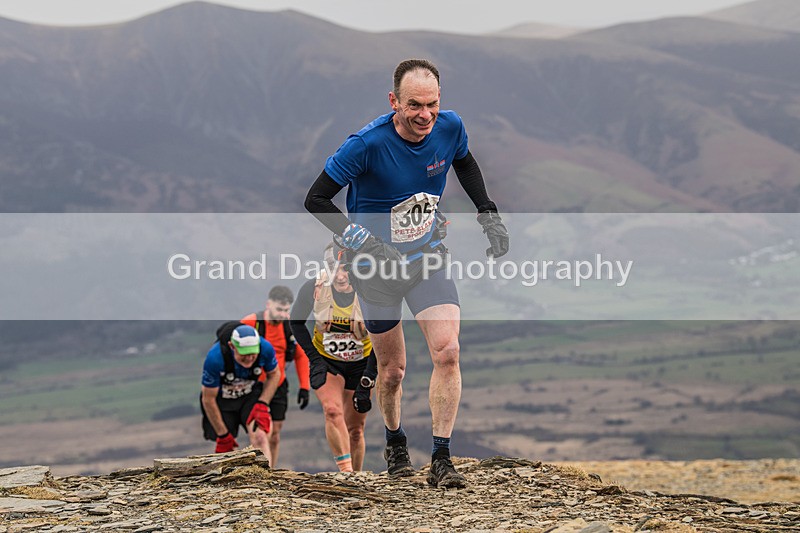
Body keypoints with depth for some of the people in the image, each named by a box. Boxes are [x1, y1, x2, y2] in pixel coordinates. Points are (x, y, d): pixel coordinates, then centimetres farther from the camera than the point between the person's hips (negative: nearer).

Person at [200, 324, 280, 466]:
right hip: (222, 400, -1)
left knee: (260, 438, -22)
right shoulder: (215, 358, -33)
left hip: (251, 395, 1)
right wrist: (223, 435, -13)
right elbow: (208, 400, -20)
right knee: (225, 451, 2)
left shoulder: (265, 348, -25)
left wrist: (262, 405, -15)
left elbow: (274, 374, -1)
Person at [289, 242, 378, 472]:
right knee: (333, 411, -25)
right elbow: (296, 322, 2)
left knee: (355, 429, 4)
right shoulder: (313, 288, -18)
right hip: (326, 361, 0)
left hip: (361, 364, 0)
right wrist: (313, 357, -6)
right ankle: (346, 472, -29)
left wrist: (366, 384, -15)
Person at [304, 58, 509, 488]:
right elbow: (316, 199, -18)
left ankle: (441, 460, -9)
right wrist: (363, 242, -27)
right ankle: (395, 443, 37)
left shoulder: (450, 128, -13)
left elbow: (465, 163, 13)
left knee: (447, 352, -16)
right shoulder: (368, 144, -26)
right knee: (392, 370, 8)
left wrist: (488, 215, 5)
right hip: (377, 266, -2)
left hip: (428, 258, 3)